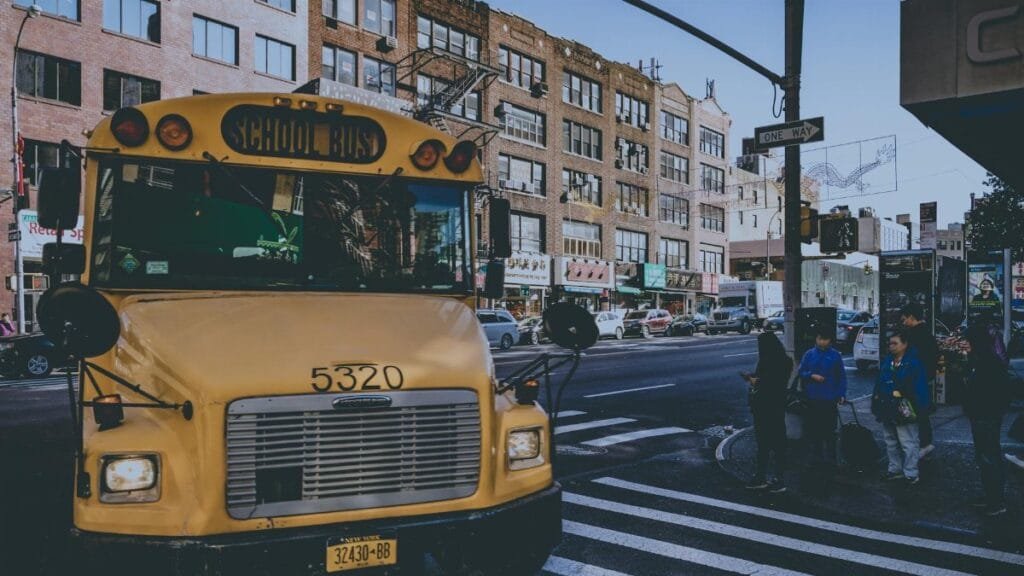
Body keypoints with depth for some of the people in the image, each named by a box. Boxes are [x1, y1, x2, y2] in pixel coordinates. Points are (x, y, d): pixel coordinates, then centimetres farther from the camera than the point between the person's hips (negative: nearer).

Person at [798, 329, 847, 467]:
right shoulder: (809, 354, 5)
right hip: (812, 399, 2)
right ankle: (816, 454, 18)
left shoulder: (835, 355, 0)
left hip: (830, 399, -2)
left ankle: (830, 457, 12)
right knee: (813, 428, 6)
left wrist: (842, 394, -3)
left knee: (829, 429, 3)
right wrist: (812, 375, -11)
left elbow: (841, 376, 3)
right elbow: (801, 373, 8)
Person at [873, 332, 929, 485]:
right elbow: (879, 383, 16)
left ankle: (911, 474, 1)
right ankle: (895, 469, 27)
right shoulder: (886, 362, 12)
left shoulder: (913, 363, -8)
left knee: (908, 443, -5)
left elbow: (919, 387, -12)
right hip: (886, 409, 8)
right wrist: (876, 399, 9)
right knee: (891, 442, 16)